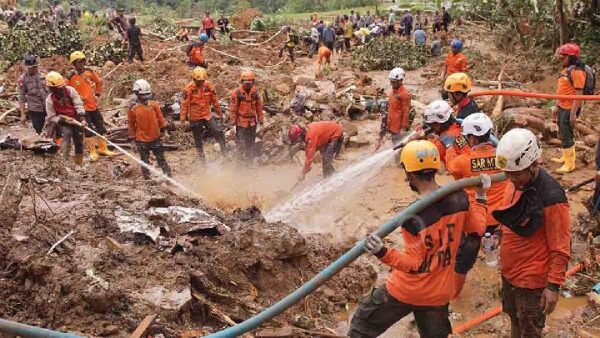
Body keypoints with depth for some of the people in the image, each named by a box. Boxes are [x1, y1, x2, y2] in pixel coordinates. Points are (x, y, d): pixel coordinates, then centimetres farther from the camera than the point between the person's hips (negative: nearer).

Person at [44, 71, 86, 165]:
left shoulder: (70, 90, -14)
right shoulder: (50, 100, -13)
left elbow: (78, 105, -14)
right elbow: (51, 117, -8)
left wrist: (82, 117, -27)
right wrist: (61, 120, -25)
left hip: (75, 119, 2)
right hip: (63, 122, -2)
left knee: (79, 140, 2)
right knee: (67, 134, -29)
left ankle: (79, 163, 22)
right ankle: (63, 160, -22)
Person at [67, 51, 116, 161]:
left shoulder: (89, 71, 1)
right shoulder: (71, 76, -11)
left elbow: (99, 82, 16)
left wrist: (97, 94, 11)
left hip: (93, 105, 4)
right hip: (82, 107, -4)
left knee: (100, 127, 11)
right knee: (88, 130, 3)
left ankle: (103, 148, 25)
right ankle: (92, 152, 15)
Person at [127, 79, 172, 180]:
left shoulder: (154, 104, -2)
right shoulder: (133, 108, -7)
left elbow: (160, 118, 8)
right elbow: (130, 124, 0)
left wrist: (162, 129, 10)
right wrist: (132, 137, 2)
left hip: (155, 137, 2)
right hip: (142, 140, -2)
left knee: (161, 159, 9)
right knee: (145, 161, 9)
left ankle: (169, 177, 16)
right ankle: (147, 179, 21)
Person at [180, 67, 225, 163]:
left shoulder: (209, 86, -5)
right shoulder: (189, 88, -15)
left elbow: (215, 101, 4)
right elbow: (184, 104, -11)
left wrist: (219, 114, 10)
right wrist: (183, 118, -11)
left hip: (207, 115, 2)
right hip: (195, 118, -2)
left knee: (219, 132, -12)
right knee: (199, 140, 10)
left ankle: (225, 152, 1)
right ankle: (202, 158, 25)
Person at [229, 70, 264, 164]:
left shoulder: (255, 92, 2)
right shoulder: (236, 93, -11)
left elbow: (259, 107, 9)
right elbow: (233, 109, -9)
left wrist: (261, 121, 9)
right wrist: (233, 124, -10)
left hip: (252, 123, 4)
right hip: (240, 123, -4)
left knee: (251, 145, 13)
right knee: (241, 146, -3)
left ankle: (249, 163, 25)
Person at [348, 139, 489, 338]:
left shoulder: (414, 217, -27)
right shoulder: (460, 198, -10)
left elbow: (413, 264, -24)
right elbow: (478, 229, 6)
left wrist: (382, 253, -37)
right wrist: (480, 197, 18)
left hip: (406, 291, -5)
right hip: (439, 292, 6)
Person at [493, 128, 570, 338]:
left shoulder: (551, 198, -27)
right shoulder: (516, 182, -4)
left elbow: (560, 248, -21)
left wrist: (553, 286, -18)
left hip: (531, 279, -7)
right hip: (509, 271, 7)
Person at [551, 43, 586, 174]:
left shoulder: (577, 71, -18)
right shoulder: (566, 69, 11)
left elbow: (579, 94, -21)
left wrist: (573, 113, -23)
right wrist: (557, 106, 20)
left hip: (570, 109, -9)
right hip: (562, 107, 9)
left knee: (566, 136, -4)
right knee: (563, 134, 20)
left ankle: (569, 164, 4)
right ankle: (566, 157, 35)